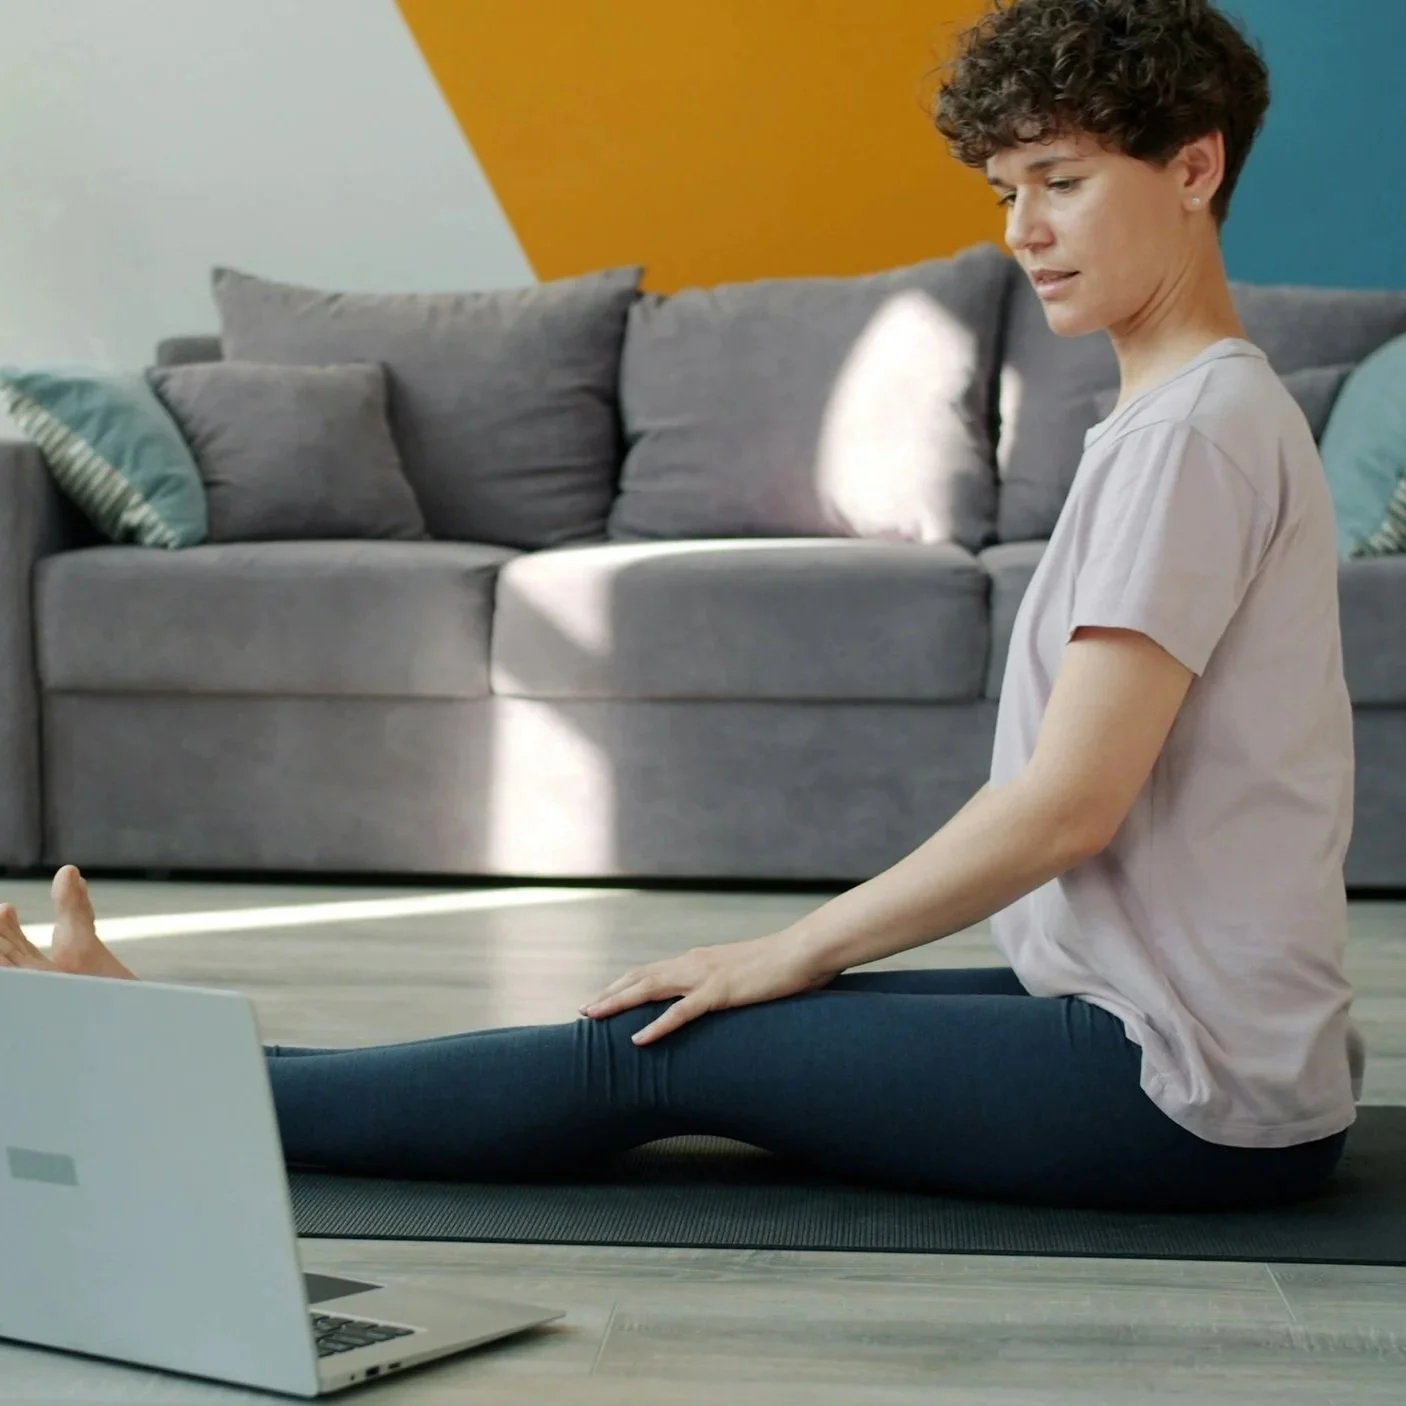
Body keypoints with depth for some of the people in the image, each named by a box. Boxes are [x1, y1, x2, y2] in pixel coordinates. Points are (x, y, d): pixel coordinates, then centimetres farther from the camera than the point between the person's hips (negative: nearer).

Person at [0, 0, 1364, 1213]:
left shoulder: (1199, 430, -16)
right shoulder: (1195, 418, 15)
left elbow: (1069, 803, -21)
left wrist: (794, 949, -10)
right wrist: (801, 957, 12)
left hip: (1187, 1088, -8)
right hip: (1161, 1026, 8)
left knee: (643, 1051, -6)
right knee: (656, 1033, 6)